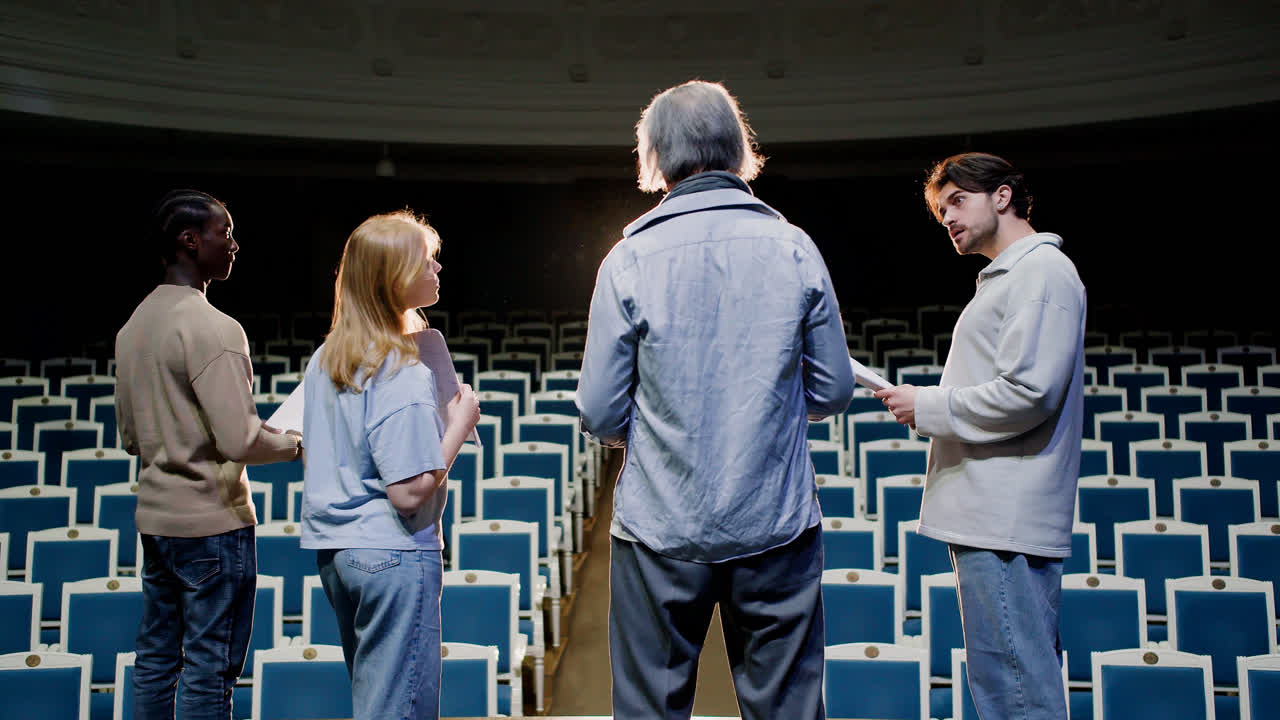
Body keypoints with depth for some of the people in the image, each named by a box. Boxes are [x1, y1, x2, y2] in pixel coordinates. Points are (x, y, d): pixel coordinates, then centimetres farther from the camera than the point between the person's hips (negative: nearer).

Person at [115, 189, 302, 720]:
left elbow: (129, 435, 17)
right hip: (212, 521, -9)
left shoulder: (133, 325, 10)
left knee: (156, 660, 17)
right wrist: (297, 443, -6)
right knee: (210, 667, 1)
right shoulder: (214, 328, -18)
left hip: (154, 515, 9)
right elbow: (241, 441, -23)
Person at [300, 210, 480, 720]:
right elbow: (409, 492, -23)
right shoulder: (401, 375, -19)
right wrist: (459, 425, -11)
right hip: (393, 554, -9)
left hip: (332, 547, 9)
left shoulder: (325, 359, 7)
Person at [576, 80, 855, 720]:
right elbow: (833, 391, 4)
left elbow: (600, 413, -6)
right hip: (778, 525, 2)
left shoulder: (630, 259, -7)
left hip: (662, 530, -1)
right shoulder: (795, 248, -1)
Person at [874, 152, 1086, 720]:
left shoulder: (1042, 271, -8)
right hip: (989, 517, 10)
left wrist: (927, 406, -10)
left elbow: (1029, 393, -19)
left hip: (1005, 521, -10)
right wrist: (929, 409, 13)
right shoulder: (1005, 278, 23)